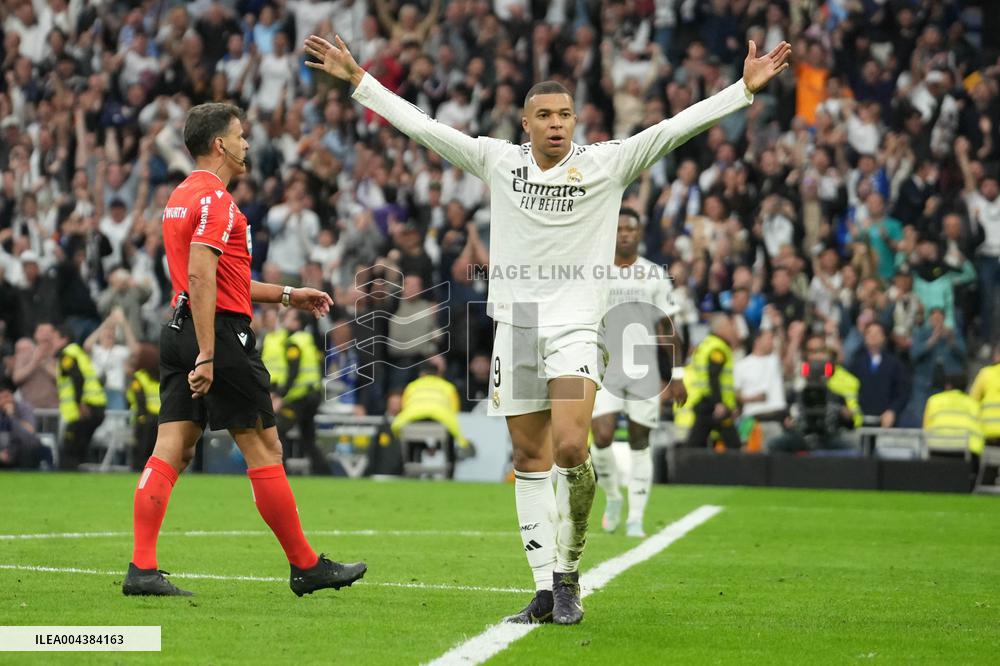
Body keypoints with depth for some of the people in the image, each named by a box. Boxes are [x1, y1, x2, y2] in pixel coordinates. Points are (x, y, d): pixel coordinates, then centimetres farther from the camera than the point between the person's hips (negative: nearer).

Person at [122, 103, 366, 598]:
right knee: (265, 450, 0)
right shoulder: (215, 199, -12)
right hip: (221, 334, -9)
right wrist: (206, 356, -26)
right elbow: (200, 278, -23)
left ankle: (142, 568, -5)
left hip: (181, 332, 9)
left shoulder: (180, 197, 19)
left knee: (169, 451, 2)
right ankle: (306, 566, 7)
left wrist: (287, 295, 29)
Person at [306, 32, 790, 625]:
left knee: (570, 448, -19)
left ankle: (568, 575, -2)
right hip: (515, 324, 3)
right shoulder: (498, 161, 6)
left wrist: (746, 88, -12)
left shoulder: (607, 163, 1)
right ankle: (545, 589, 10)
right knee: (530, 457, 5)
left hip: (576, 325, -3)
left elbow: (675, 128, -5)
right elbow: (421, 125, 9)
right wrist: (358, 79, 9)